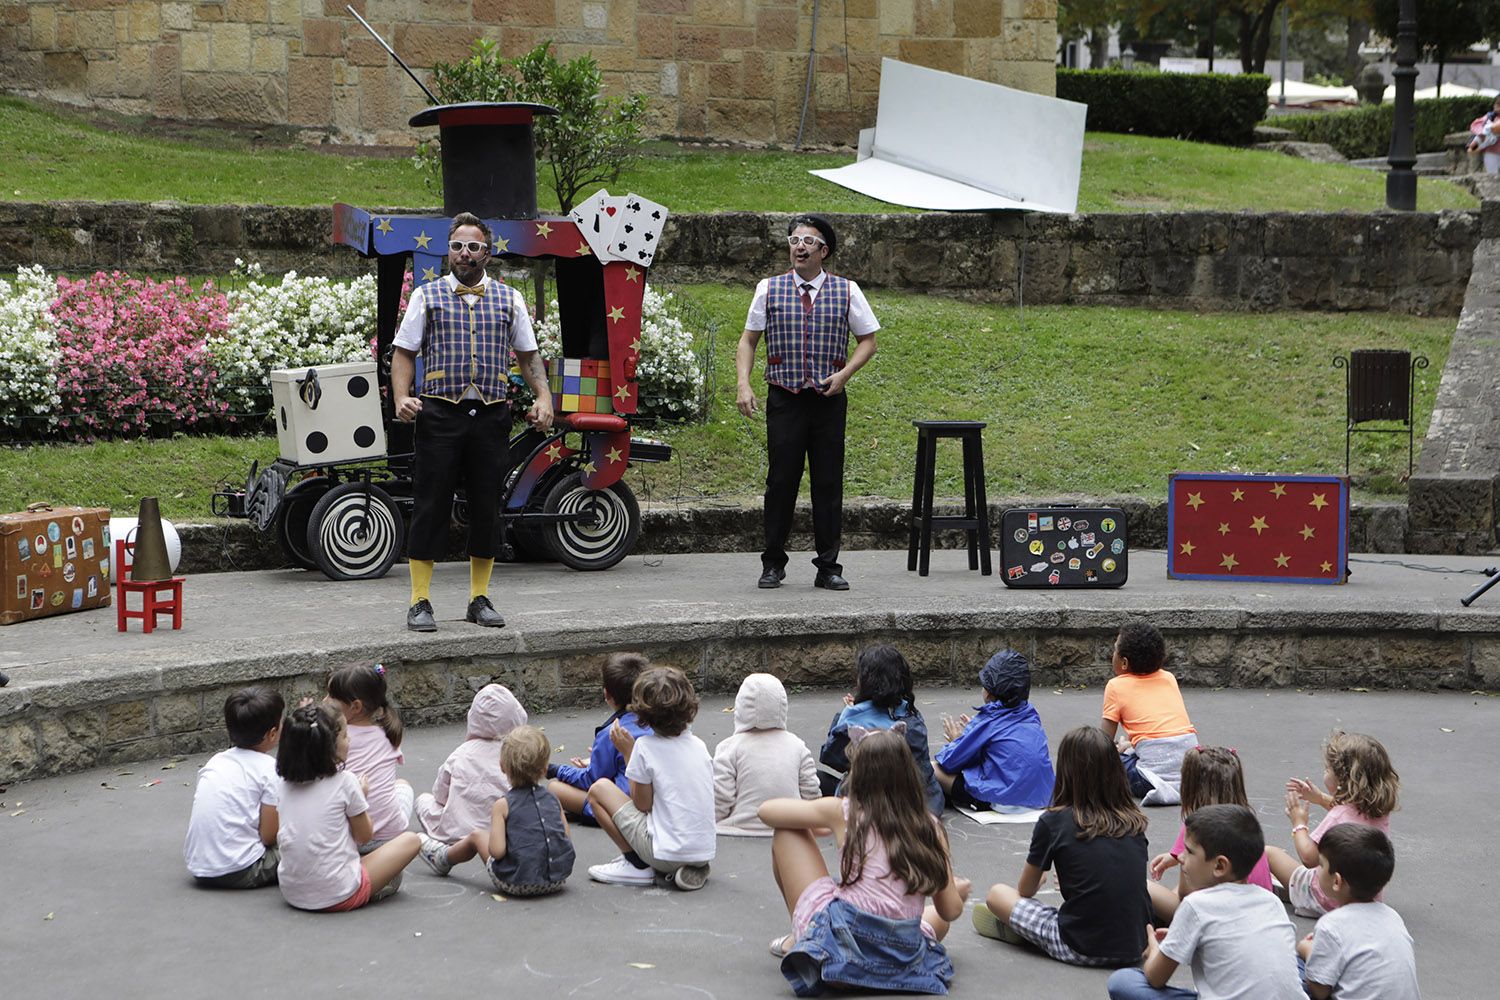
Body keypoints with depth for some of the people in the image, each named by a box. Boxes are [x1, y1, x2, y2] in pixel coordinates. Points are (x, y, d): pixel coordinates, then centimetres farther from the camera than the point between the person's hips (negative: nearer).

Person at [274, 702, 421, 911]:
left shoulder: (287, 783, 4)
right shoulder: (345, 782, -9)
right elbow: (365, 835, 1)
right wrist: (360, 796, 18)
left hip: (292, 893, 6)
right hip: (338, 896, -5)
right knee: (411, 840, 6)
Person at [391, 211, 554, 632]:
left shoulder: (509, 299, 13)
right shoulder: (427, 296, 7)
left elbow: (528, 355, 18)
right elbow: (404, 352, 6)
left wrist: (543, 397, 3)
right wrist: (402, 396, -9)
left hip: (491, 415, 2)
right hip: (440, 412, -2)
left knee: (486, 506, 5)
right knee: (431, 505, -3)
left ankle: (480, 599, 16)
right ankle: (420, 602, 2)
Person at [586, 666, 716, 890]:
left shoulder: (646, 746, -9)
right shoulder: (698, 745, 7)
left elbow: (643, 805, -4)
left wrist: (627, 753, 2)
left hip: (668, 853, -6)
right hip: (704, 852, 6)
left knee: (599, 788, 5)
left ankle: (637, 865, 3)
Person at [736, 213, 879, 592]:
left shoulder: (846, 291, 5)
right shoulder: (769, 290, 5)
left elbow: (868, 340, 10)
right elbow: (748, 340, 9)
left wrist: (844, 374, -6)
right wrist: (743, 384, -5)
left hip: (829, 400, 1)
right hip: (784, 399, 0)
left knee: (829, 483, 3)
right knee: (781, 480, -1)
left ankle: (828, 567, 10)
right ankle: (773, 564, 10)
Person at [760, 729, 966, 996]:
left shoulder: (843, 812, -3)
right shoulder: (930, 828, 1)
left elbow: (767, 811, 10)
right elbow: (951, 911, 5)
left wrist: (824, 823, 28)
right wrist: (959, 891, 30)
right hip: (903, 961, 3)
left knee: (786, 831, 14)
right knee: (936, 916, 41)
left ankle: (798, 938, 24)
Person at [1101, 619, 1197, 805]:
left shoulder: (1116, 686, 5)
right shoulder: (1169, 678, 20)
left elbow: (1105, 739, 5)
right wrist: (1130, 745, 40)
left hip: (1156, 761, -7)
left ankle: (1151, 785, -14)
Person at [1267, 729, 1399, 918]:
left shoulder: (1337, 818, -29)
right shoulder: (1381, 811, -5)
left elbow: (1309, 857, -23)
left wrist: (1299, 824, -7)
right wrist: (1320, 798, 19)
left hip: (1328, 902, -8)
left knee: (1268, 852, 4)